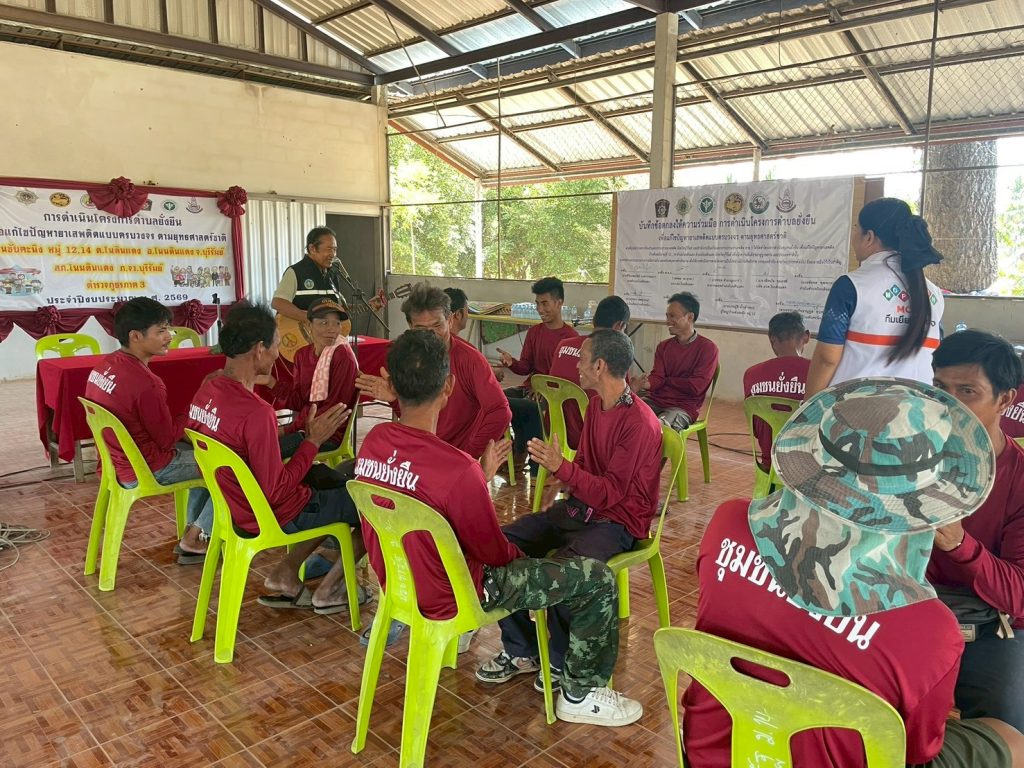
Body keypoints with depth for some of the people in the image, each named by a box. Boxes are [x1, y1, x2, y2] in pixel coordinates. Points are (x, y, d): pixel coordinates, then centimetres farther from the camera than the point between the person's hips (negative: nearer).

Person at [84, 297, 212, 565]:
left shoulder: (105, 365, -1)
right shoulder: (146, 383, -29)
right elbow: (167, 438, -19)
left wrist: (183, 422, 5)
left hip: (119, 459, 9)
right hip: (144, 471, -9)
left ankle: (193, 533, 24)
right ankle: (193, 540, 10)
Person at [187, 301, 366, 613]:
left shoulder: (205, 392, -4)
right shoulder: (256, 413, -31)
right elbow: (275, 492, -26)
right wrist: (313, 441, -20)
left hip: (236, 506, 9)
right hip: (275, 517, -9)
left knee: (334, 483, 26)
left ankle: (285, 574, 18)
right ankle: (328, 589, 13)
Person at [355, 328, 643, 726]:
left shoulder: (373, 442, -11)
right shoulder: (457, 467, -34)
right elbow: (495, 553, -18)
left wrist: (481, 477, 7)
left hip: (399, 581, 8)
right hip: (450, 597, -8)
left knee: (515, 550, 33)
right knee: (598, 578, 1)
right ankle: (580, 694, 20)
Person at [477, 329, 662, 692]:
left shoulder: (640, 423, -20)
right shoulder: (596, 405, 8)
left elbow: (610, 493, -22)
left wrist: (561, 468, -31)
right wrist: (561, 480, 5)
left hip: (618, 522, -8)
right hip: (579, 506, 9)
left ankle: (564, 663, -2)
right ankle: (521, 651, 5)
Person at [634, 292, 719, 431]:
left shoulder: (707, 348, -4)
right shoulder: (663, 346, 13)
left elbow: (696, 386, -11)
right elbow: (656, 377, 0)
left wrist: (666, 380, 0)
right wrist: (640, 385, -23)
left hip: (684, 408, -5)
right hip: (655, 401, 5)